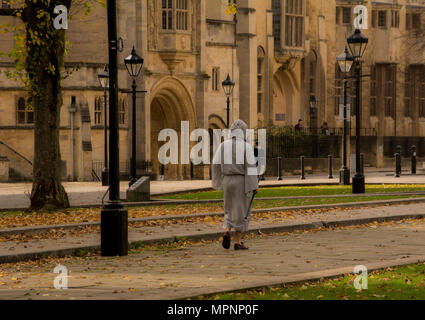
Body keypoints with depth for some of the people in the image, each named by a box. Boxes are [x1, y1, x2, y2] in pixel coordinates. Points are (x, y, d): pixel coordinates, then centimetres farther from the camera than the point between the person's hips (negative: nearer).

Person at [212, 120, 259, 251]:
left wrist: (219, 182, 13)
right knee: (242, 212, 6)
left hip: (228, 182, 4)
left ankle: (227, 232, -8)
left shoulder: (223, 145, 2)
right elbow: (251, 166, -13)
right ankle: (238, 242, 5)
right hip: (242, 182, -4)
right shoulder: (247, 146, -9)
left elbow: (216, 165, 3)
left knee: (231, 210, 17)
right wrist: (254, 185, -10)